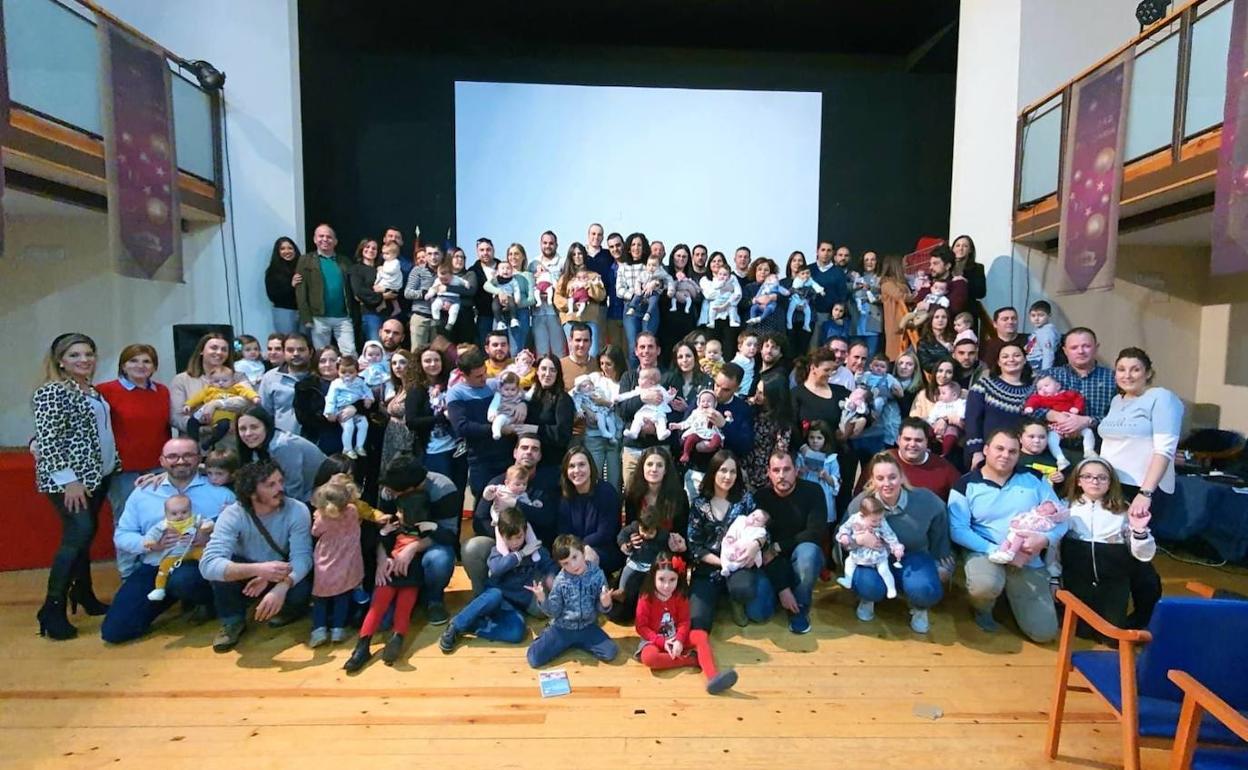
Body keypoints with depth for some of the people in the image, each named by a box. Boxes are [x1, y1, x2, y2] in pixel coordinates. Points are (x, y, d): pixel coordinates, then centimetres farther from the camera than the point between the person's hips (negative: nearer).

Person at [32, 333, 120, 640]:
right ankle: (53, 608, -7)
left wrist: (115, 464, 15)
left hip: (99, 475, 7)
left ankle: (83, 594, 26)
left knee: (84, 535, 14)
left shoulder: (93, 392, 12)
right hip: (71, 478, -7)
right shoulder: (52, 392, -11)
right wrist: (68, 479, -20)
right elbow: (47, 439, -17)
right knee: (79, 534, -15)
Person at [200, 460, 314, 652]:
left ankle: (288, 610, 6)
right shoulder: (233, 515, -26)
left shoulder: (297, 510, -25)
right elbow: (208, 565, -37)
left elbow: (302, 557, -29)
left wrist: (282, 587, -50)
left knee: (300, 591, -32)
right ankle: (233, 621, -3)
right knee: (221, 567, -30)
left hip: (285, 578, 0)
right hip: (248, 572, 1)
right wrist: (258, 569, -52)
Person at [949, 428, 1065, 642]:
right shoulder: (966, 485, -3)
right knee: (986, 585, -38)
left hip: (1029, 561, 3)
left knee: (1044, 632, -8)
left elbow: (1060, 517, 3)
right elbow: (958, 530, -11)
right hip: (985, 553, -3)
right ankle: (983, 609, 2)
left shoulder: (1034, 480, 5)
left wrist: (1044, 540, -18)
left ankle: (1011, 593, 26)